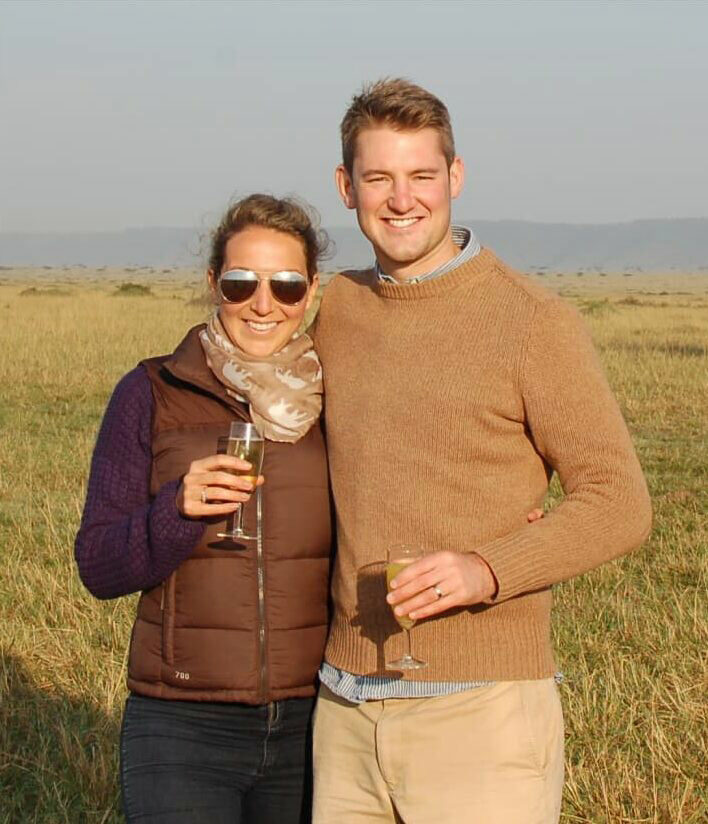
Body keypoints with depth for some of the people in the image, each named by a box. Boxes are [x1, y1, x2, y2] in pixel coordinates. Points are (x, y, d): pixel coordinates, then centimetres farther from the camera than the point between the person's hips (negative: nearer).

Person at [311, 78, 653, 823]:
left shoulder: (534, 322, -7)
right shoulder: (334, 311, 8)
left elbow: (618, 504, -9)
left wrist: (485, 569, -22)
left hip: (480, 712, -5)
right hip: (349, 708, 5)